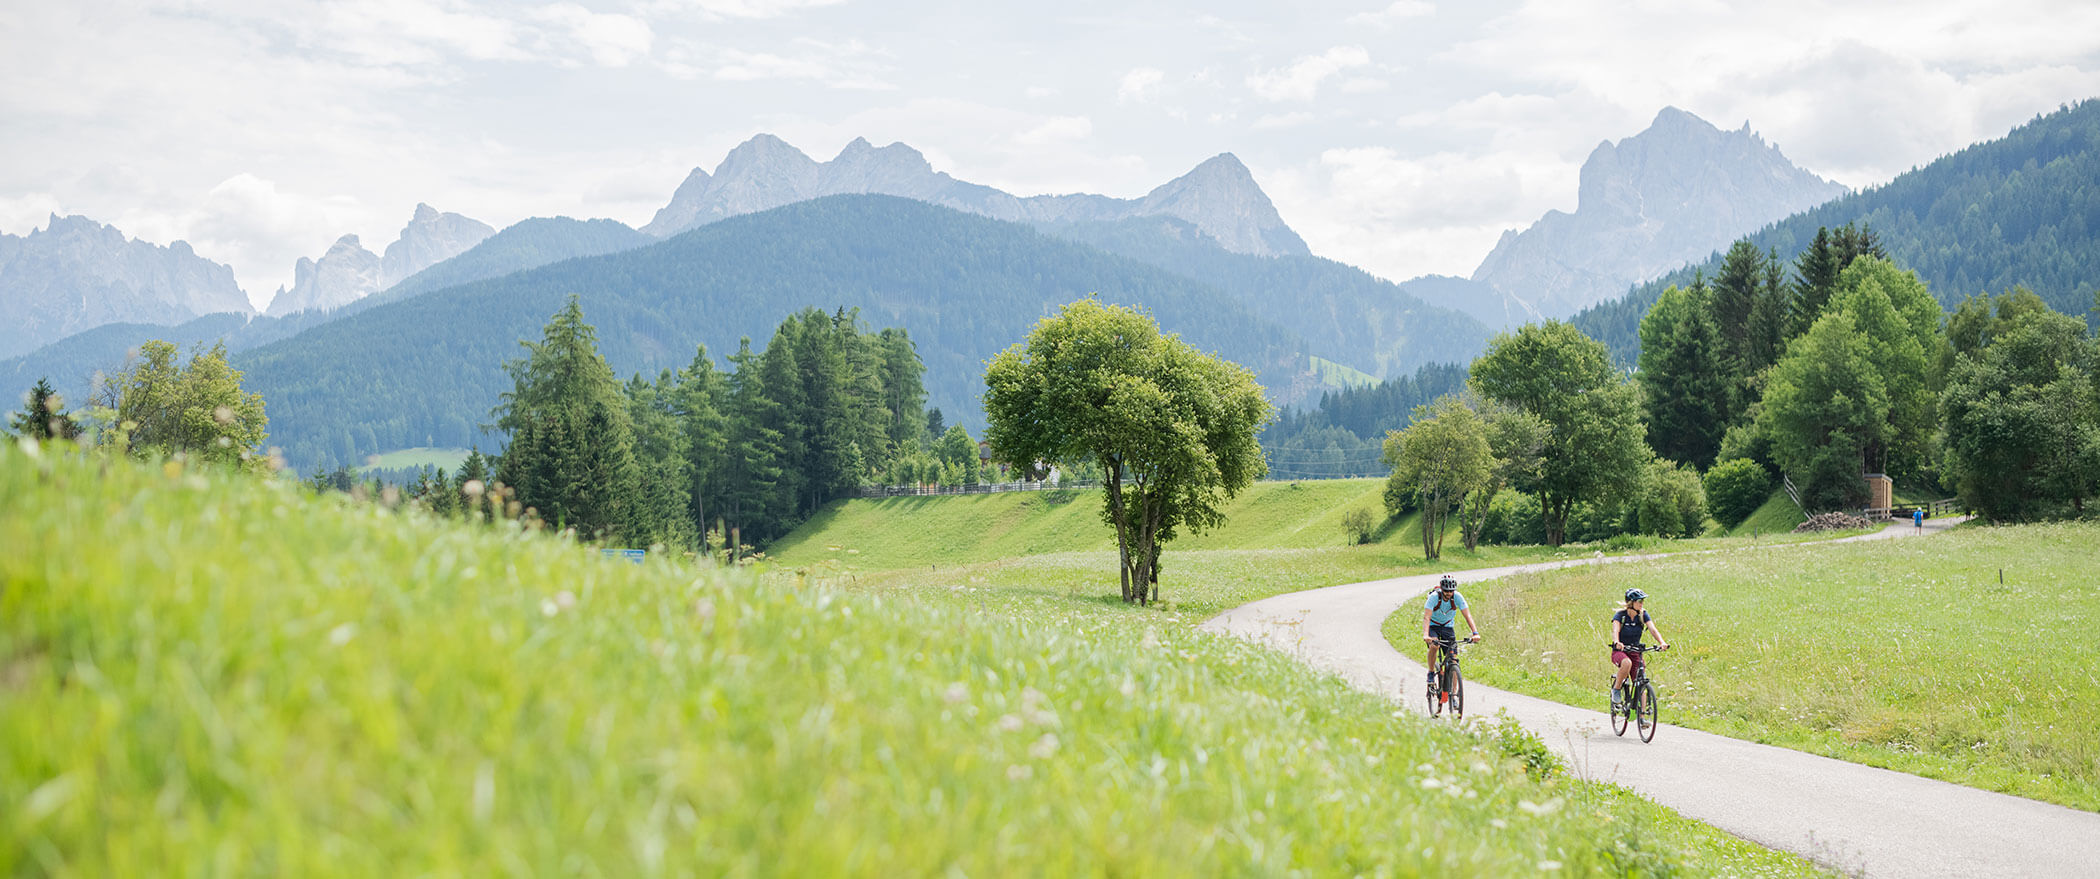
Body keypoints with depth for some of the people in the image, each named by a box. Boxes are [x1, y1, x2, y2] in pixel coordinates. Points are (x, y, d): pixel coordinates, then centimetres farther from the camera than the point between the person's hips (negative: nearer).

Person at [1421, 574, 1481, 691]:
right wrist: (1425, 635, -52)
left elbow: (1467, 615, -23)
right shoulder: (1434, 597, -27)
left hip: (1447, 627, 3)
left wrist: (1475, 633, -38)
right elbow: (1427, 617, -36)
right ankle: (1431, 672, -11)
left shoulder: (1457, 597, -20)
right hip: (1433, 626, -3)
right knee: (1434, 645, -35)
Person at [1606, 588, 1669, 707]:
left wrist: (1662, 642, -36)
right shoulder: (1620, 614, -12)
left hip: (1635, 652, 4)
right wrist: (1617, 642, -51)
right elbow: (1615, 630, -28)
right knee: (1627, 663, -38)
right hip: (1619, 652, -4)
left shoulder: (1643, 615, -2)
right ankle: (1616, 690, -17)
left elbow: (1653, 629, -16)